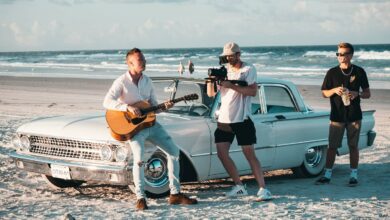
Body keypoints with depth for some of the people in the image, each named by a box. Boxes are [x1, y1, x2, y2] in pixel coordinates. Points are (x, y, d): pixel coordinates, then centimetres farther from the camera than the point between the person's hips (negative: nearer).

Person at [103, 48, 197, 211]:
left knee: (174, 150, 0)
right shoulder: (122, 82, -8)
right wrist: (128, 107, -28)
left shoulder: (147, 81, 10)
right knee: (139, 157, -27)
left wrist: (164, 106, -4)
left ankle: (175, 194, 7)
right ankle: (140, 199, -16)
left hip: (150, 123, 7)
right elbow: (107, 102, -18)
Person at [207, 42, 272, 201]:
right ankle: (239, 187, 11)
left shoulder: (249, 69, -3)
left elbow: (253, 91, -15)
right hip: (224, 119, 5)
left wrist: (231, 85, -22)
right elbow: (211, 94, 8)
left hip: (242, 119, -5)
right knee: (221, 153, 0)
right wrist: (210, 80, -12)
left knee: (250, 154, -7)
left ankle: (263, 189, -6)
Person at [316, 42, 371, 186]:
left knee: (353, 146, 5)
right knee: (332, 146, 1)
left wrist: (357, 94, -15)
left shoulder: (359, 72, 3)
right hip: (337, 116, 0)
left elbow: (367, 93, 6)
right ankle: (327, 174, 9)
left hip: (354, 116, 0)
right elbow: (324, 93, 6)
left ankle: (354, 175, 13)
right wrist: (334, 90, -14)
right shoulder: (332, 73, 2)